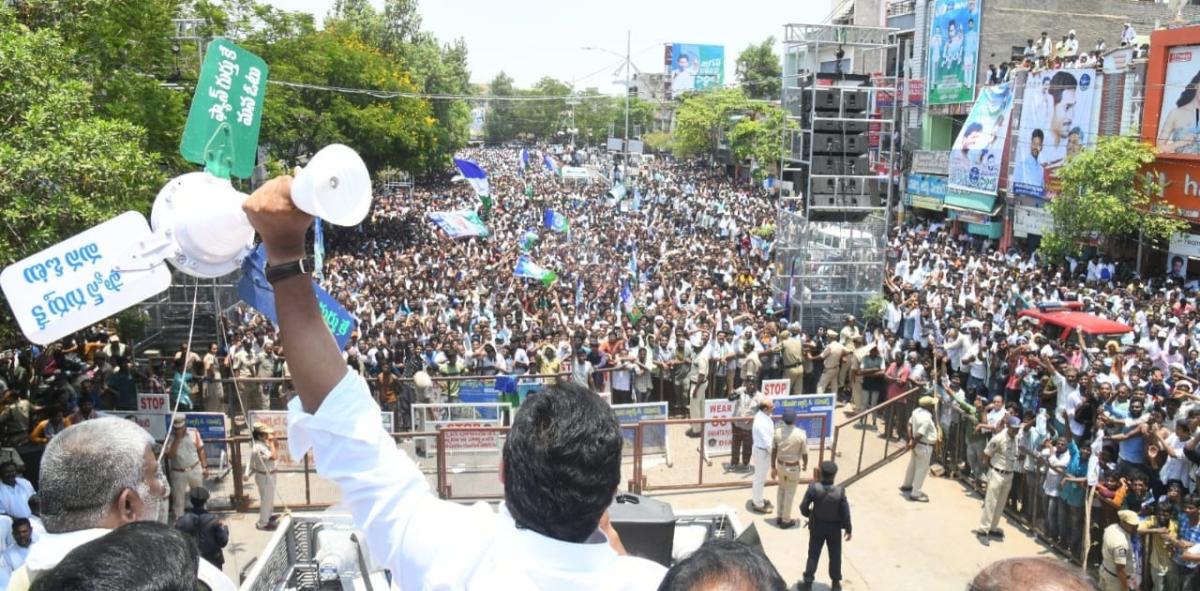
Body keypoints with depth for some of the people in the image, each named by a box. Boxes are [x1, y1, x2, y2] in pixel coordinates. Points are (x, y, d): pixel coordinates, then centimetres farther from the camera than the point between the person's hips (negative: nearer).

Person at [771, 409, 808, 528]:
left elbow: (773, 451, -4)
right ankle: (786, 520, 24)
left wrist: (773, 468, 7)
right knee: (790, 493, 12)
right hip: (793, 467, -4)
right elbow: (805, 453, -12)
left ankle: (780, 516, 33)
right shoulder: (801, 434, -22)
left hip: (780, 465, 4)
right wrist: (805, 465, 9)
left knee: (781, 489, 25)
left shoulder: (778, 432, -11)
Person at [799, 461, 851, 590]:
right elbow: (845, 513, -16)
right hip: (834, 528, 0)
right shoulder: (840, 492, -24)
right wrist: (848, 529, 0)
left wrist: (809, 515, 8)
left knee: (813, 554, 16)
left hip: (817, 526, 0)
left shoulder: (813, 488, -23)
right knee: (835, 555, 19)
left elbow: (803, 507, -15)